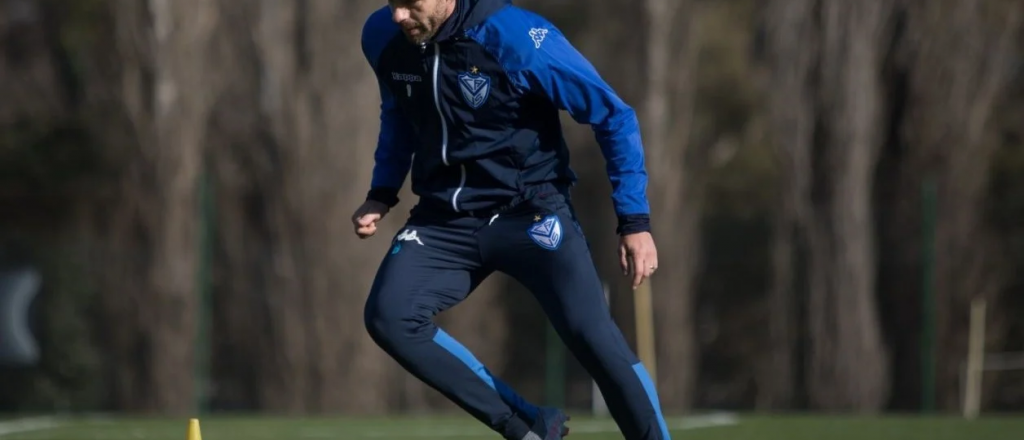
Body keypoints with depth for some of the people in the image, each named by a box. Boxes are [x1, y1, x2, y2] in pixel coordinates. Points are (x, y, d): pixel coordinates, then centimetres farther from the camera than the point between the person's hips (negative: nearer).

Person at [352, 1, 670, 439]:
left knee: (592, 335, -20)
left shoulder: (517, 37, -20)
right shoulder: (382, 36, -6)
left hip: (530, 211, -4)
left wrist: (634, 220, -14)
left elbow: (614, 117, -11)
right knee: (388, 317, -19)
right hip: (444, 220, 4)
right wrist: (382, 192, 6)